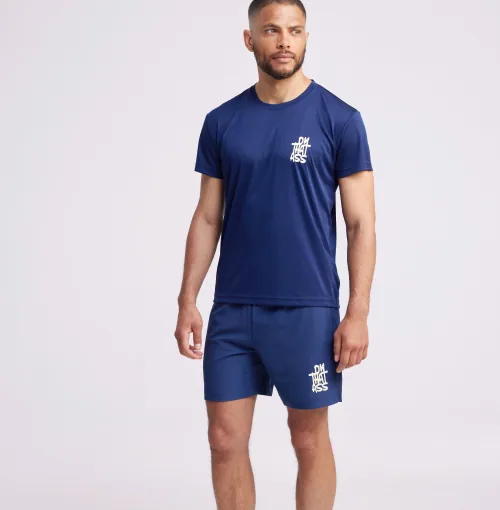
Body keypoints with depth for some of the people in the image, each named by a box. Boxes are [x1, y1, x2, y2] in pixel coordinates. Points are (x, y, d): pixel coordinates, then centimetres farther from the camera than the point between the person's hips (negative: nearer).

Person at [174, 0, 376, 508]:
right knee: (225, 439, 5)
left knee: (309, 439, 8)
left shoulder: (339, 119, -4)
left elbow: (361, 223, -5)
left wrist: (357, 313, -10)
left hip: (307, 311, -3)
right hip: (232, 311, 3)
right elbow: (207, 219, 10)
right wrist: (187, 302, 4)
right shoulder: (222, 122, 6)